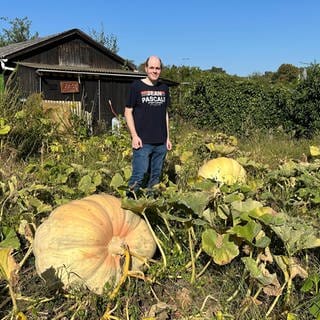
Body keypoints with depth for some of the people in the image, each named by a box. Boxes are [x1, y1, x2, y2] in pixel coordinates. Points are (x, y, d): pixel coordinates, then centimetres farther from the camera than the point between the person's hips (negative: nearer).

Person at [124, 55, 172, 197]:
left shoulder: (164, 88, 12)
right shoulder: (137, 86, -2)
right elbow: (128, 112, -1)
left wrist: (167, 137, 13)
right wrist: (134, 136, -10)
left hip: (161, 142, 5)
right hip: (143, 142, -5)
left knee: (155, 177, 11)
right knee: (139, 176, -9)